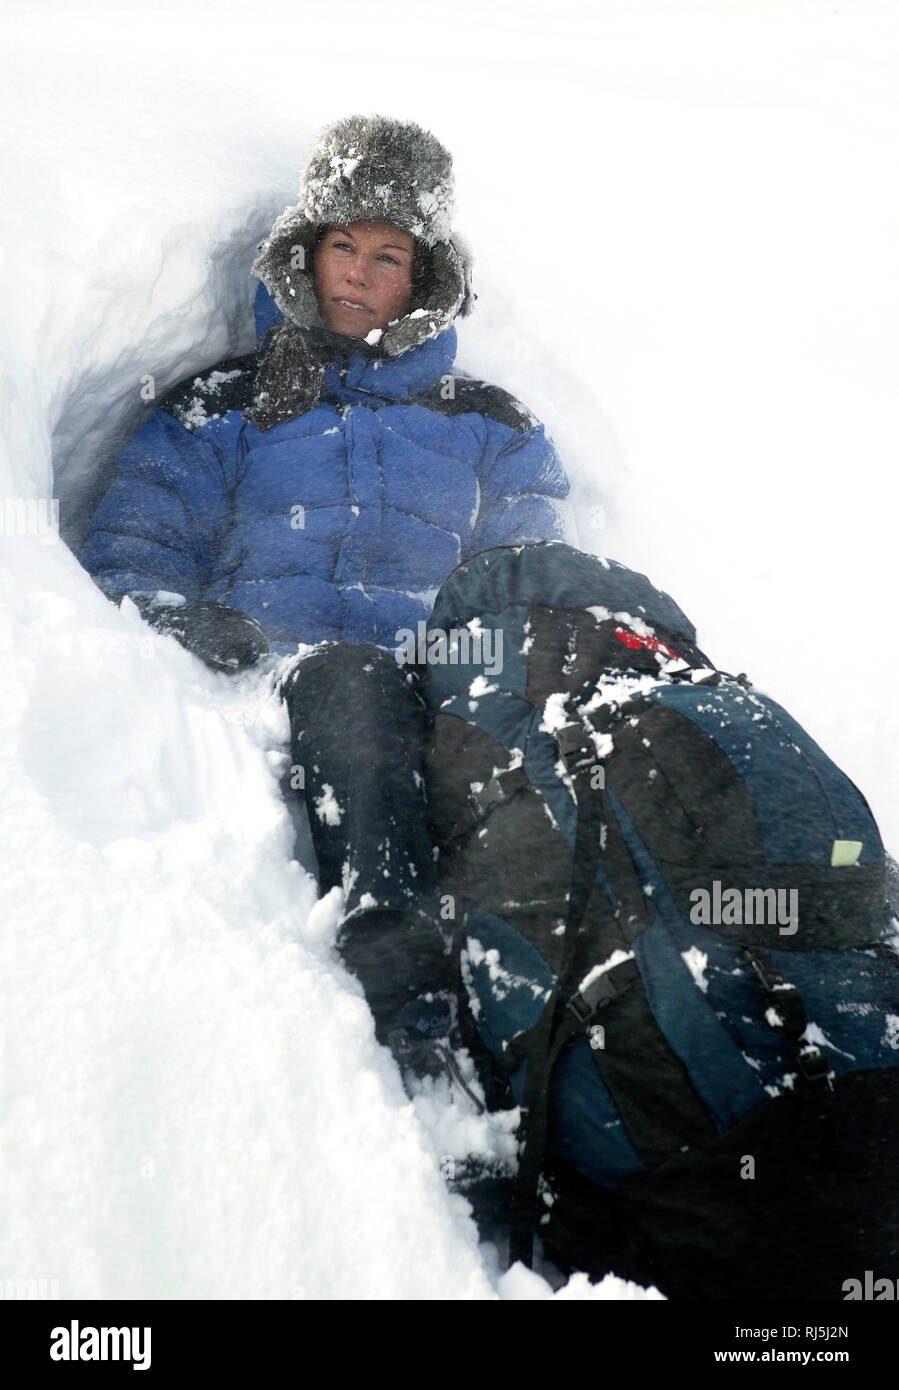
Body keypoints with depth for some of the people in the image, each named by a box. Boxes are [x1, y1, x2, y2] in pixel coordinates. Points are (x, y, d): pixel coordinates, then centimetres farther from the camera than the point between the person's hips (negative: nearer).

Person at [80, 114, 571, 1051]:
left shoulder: (489, 428, 27)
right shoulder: (221, 407, 24)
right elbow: (130, 558, 16)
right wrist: (178, 628, -9)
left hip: (426, 701, 2)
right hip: (260, 689, -2)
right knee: (342, 676, -38)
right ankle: (398, 973, -58)